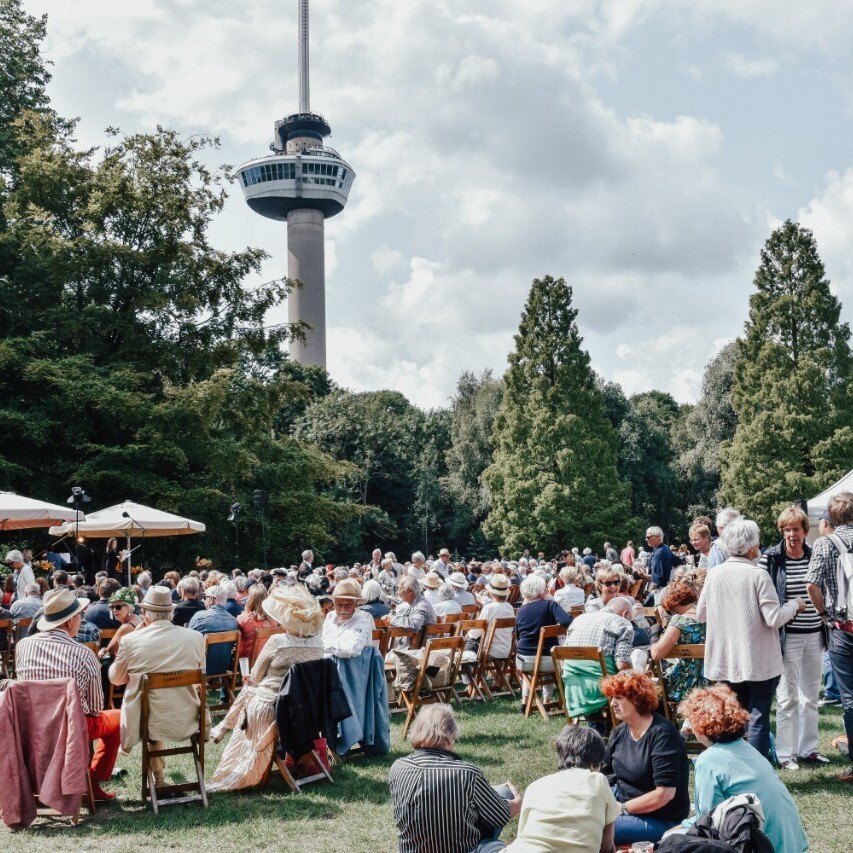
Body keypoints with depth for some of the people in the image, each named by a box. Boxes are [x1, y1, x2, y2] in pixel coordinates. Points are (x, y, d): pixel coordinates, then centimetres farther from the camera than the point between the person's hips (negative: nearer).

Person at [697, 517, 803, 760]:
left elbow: (700, 614, 8)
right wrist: (795, 605, 1)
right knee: (759, 718, 3)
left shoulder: (714, 574, -1)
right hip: (759, 660, -5)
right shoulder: (758, 575, -15)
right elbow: (774, 619, -16)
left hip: (727, 660, 5)